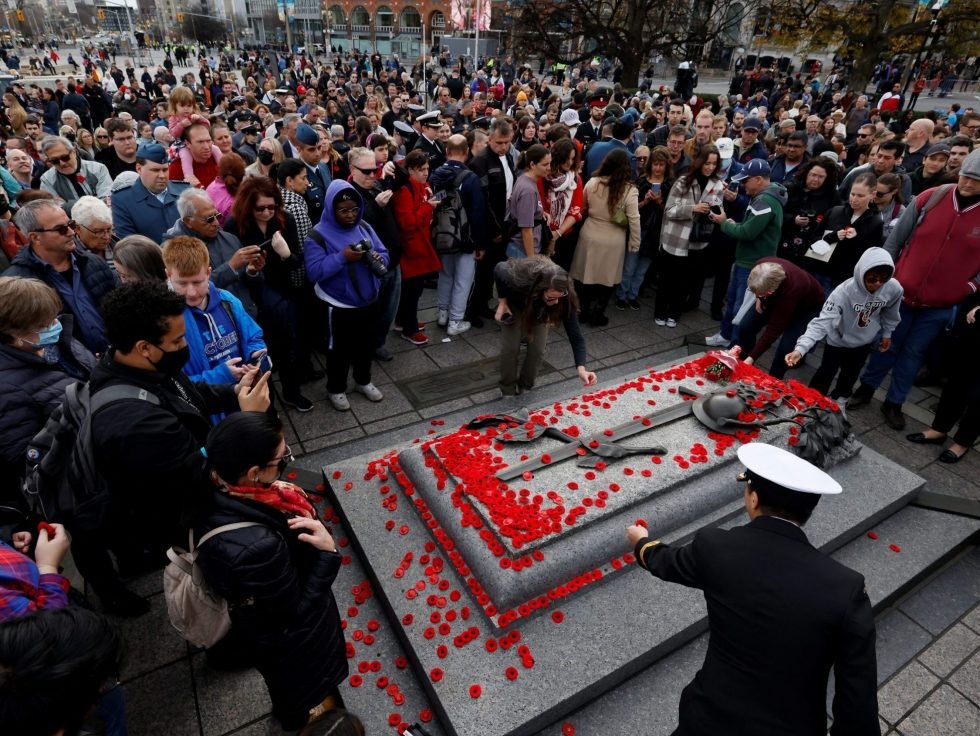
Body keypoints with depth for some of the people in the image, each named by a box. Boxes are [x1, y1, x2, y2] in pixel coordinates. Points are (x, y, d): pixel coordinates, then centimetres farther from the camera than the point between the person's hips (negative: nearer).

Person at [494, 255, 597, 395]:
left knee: (538, 348, -8)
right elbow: (499, 269, -22)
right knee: (511, 347, -9)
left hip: (539, 310, 2)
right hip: (514, 303, -1)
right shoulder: (518, 280, -44)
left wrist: (581, 367, -47)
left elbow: (574, 334, -36)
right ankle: (508, 389, 13)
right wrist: (502, 302, -22)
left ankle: (526, 386, 17)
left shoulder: (565, 298, -38)